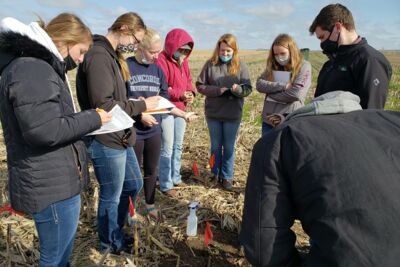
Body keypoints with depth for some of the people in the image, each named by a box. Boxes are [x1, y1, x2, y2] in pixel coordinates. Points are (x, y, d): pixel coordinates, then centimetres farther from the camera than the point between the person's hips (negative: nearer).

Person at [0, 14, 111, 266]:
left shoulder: (40, 66, 14)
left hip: (55, 181, 10)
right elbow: (45, 130, -26)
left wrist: (87, 120, 6)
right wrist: (92, 119, -15)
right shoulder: (31, 69, -20)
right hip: (51, 186, -10)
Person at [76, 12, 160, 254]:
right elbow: (103, 105, -27)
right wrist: (141, 105, -18)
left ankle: (115, 232, 42)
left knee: (134, 184, 23)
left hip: (120, 138, 10)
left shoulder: (112, 56, 12)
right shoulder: (99, 56, -20)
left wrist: (138, 112, 2)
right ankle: (111, 244, 33)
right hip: (106, 142, -10)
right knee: (111, 197, 9)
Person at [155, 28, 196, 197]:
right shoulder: (161, 61, -16)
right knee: (167, 148, -2)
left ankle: (176, 178, 32)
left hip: (181, 109, 9)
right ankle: (166, 185, 12)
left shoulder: (182, 61, 11)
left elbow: (188, 80, 17)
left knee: (178, 146, 17)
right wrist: (179, 95, -23)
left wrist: (191, 92, -4)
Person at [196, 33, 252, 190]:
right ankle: (215, 174, 33)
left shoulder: (240, 65, -4)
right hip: (213, 113, 1)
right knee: (216, 146, 15)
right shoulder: (210, 64, -5)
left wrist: (238, 89, -26)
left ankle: (227, 177, 26)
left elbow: (248, 89, -4)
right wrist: (217, 90, -17)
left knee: (229, 147, 10)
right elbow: (200, 85, -3)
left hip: (233, 114, 0)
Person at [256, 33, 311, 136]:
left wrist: (270, 94, -7)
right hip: (269, 119, 5)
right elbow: (259, 84, -3)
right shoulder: (273, 66, 11)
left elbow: (295, 93, -17)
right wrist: (282, 86, -15)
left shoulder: (304, 66, -4)